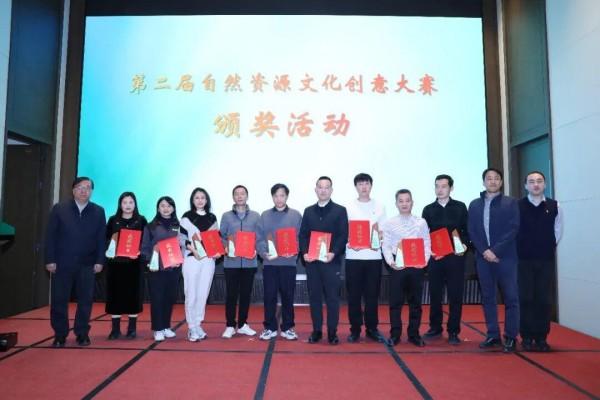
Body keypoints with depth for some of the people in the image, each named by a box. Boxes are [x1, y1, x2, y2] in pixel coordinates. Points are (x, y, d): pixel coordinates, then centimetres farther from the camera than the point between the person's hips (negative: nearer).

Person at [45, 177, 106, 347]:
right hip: (62, 263, 0)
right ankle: (60, 335, 19)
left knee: (85, 300, 6)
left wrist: (99, 261, -3)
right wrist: (50, 260, -6)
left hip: (87, 264, 1)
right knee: (59, 300, 6)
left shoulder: (98, 212, 4)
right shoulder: (59, 209, 2)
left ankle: (82, 334, 19)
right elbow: (50, 236, 0)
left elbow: (101, 238, 3)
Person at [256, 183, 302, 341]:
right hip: (269, 262, 1)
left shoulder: (296, 215, 5)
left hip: (289, 262, 0)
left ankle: (287, 328, 18)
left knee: (288, 296, 6)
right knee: (269, 297, 5)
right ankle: (270, 328, 16)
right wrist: (264, 253, -13)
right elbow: (259, 239, 3)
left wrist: (294, 252, -15)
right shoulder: (265, 215, 7)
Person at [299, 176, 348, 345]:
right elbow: (303, 235, 10)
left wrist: (334, 253, -17)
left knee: (332, 297, 2)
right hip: (311, 260, 3)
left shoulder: (340, 210, 3)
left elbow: (343, 235, -3)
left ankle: (332, 332, 12)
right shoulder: (308, 211, 13)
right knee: (314, 296, 7)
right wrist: (304, 252, -6)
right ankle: (316, 330, 18)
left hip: (331, 260, -3)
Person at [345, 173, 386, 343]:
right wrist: (349, 243, -16)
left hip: (374, 256, 1)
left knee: (372, 294, 7)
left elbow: (384, 232, 8)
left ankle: (372, 329, 20)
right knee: (354, 295, 4)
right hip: (353, 257, -1)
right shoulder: (349, 207, 3)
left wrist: (378, 237, -13)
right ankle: (355, 329, 15)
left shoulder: (379, 207, 7)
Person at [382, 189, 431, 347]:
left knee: (415, 301, 9)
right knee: (395, 302, 4)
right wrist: (391, 262, -14)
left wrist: (425, 260, -12)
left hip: (417, 265, 1)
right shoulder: (389, 223, 2)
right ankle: (395, 334, 16)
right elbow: (386, 246, 0)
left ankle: (414, 334, 22)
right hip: (397, 266, -1)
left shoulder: (421, 222, 4)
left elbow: (427, 245, 3)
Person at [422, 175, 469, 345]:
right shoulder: (428, 209, 9)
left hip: (455, 257, -1)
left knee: (455, 295, 2)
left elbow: (467, 230, 5)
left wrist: (464, 244, -12)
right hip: (434, 257, 1)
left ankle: (453, 331, 12)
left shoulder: (460, 207, 6)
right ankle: (435, 328, 22)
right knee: (435, 294, 8)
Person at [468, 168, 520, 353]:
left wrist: (496, 251, -14)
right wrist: (484, 251, -8)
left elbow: (513, 229, -6)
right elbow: (472, 231, 6)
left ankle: (510, 337, 9)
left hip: (505, 257, -3)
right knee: (487, 298, 7)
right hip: (483, 257, 3)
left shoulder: (511, 203, 4)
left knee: (510, 298, 0)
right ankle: (493, 335, 16)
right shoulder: (474, 205, 12)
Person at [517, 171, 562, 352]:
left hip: (546, 260, 2)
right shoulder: (517, 206, -6)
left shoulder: (554, 207, 2)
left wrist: (548, 248, 11)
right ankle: (527, 337, 10)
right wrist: (520, 250, 4)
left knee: (544, 300, 5)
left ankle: (541, 338, 15)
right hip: (524, 260, -2)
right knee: (526, 299, 1)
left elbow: (557, 231, 12)